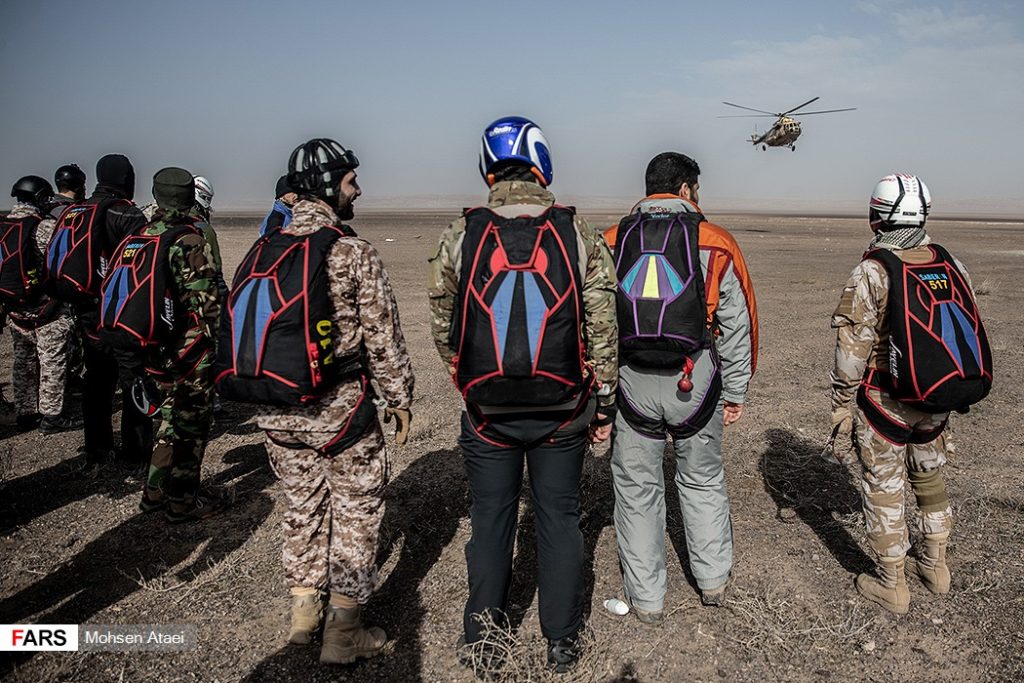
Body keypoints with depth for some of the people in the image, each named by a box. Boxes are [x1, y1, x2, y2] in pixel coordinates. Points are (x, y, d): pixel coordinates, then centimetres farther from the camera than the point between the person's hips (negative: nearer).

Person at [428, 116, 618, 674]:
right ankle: (561, 642, 28)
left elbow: (442, 325, 4)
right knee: (559, 518, 14)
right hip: (563, 409, 0)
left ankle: (481, 639, 30)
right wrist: (604, 403, 8)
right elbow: (602, 329, -3)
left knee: (491, 519, 15)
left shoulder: (459, 236, -5)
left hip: (488, 411, 0)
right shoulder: (579, 236, -5)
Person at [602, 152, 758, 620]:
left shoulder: (611, 243, 5)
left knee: (637, 488, 12)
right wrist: (735, 392, 10)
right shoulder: (714, 242, 1)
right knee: (702, 480, 20)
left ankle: (646, 598, 24)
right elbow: (737, 323, 2)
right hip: (693, 384, 0)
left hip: (631, 383, 1)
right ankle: (713, 579, 35)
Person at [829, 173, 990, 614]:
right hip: (937, 402, 6)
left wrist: (841, 409, -8)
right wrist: (957, 394, 19)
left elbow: (852, 349, -17)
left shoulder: (872, 272, -17)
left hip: (886, 400, -6)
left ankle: (891, 585, 20)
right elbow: (968, 331, 8)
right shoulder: (951, 265, 1)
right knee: (930, 478, 23)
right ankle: (935, 567, 38)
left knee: (884, 488, 7)